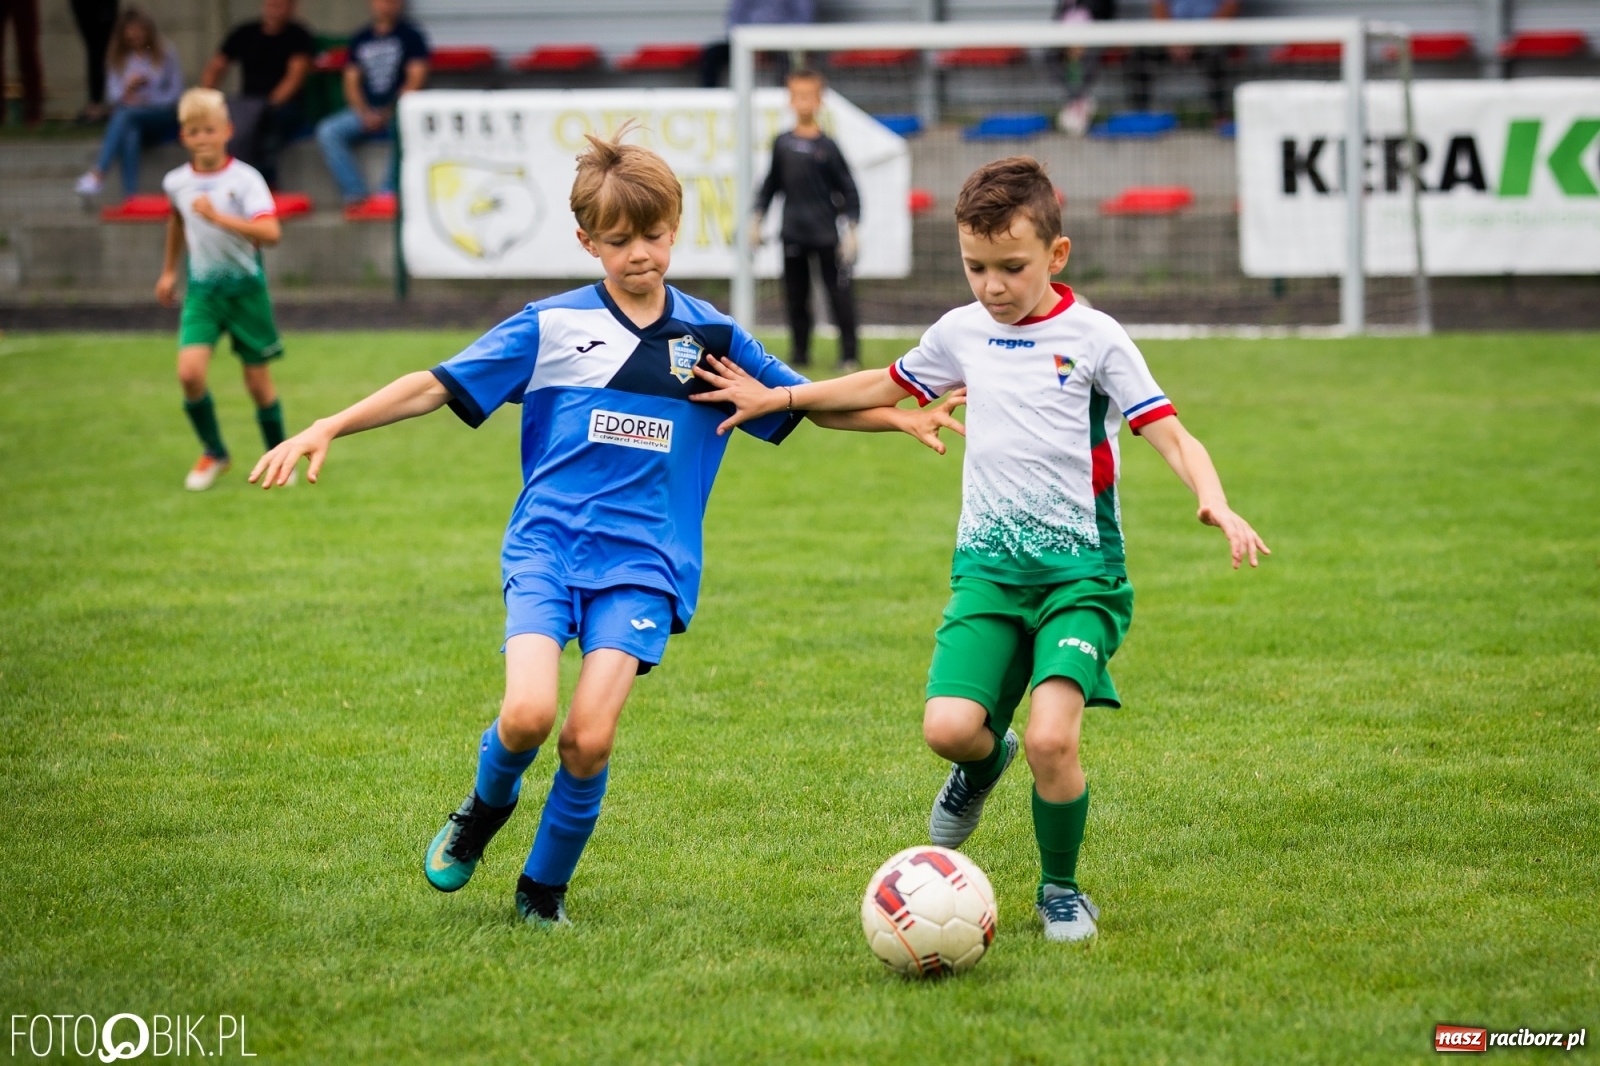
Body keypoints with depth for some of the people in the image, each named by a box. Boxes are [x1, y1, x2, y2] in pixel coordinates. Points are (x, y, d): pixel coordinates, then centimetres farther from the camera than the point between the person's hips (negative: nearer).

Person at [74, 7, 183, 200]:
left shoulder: (165, 53, 8)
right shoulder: (117, 58, 14)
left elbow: (175, 91, 4)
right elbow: (113, 93, 8)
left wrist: (147, 101, -10)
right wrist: (127, 90, -15)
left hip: (163, 115, -2)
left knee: (125, 114, -36)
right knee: (130, 136, -37)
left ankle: (98, 172, -49)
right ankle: (130, 197, -52)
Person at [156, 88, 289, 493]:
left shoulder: (245, 180, -14)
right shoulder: (176, 183, 1)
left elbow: (270, 232, -28)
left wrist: (218, 217, -34)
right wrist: (169, 271, 29)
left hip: (245, 285, -3)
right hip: (202, 288, 3)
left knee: (257, 379, 4)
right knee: (189, 371, -15)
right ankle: (213, 453, 6)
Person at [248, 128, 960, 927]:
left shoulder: (711, 337, 9)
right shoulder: (551, 327, 3)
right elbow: (438, 385, 4)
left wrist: (902, 418, 5)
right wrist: (328, 428, -3)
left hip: (641, 562, 1)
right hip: (546, 547, -1)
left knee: (589, 738, -15)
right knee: (528, 715, -22)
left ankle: (544, 887, 11)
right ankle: (487, 804, 15)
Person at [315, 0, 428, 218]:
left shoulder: (411, 36, 5)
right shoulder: (360, 39, 16)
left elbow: (415, 80, -4)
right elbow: (352, 82, 11)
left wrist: (388, 113, -14)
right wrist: (365, 114, -7)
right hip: (365, 112, 4)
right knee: (327, 131, -22)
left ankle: (389, 195, -37)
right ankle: (356, 196, -29)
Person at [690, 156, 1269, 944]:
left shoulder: (1094, 339, -4)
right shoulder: (962, 333, 10)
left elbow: (1171, 436, -9)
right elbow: (887, 386, 29)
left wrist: (1215, 503, -28)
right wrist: (778, 398, 31)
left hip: (1079, 567, -4)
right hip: (988, 563, 4)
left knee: (1051, 738, -20)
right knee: (948, 725, -17)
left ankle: (1060, 888, 6)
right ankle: (984, 760, 22)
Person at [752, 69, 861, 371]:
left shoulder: (827, 146, -5)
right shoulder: (782, 143, 6)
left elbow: (848, 190, -3)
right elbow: (771, 184, 16)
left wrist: (850, 230, -10)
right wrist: (757, 219, 12)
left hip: (827, 236, -4)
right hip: (793, 234, 4)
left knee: (839, 294, -4)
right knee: (796, 296, 8)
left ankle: (849, 354, 1)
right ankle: (799, 354, 18)